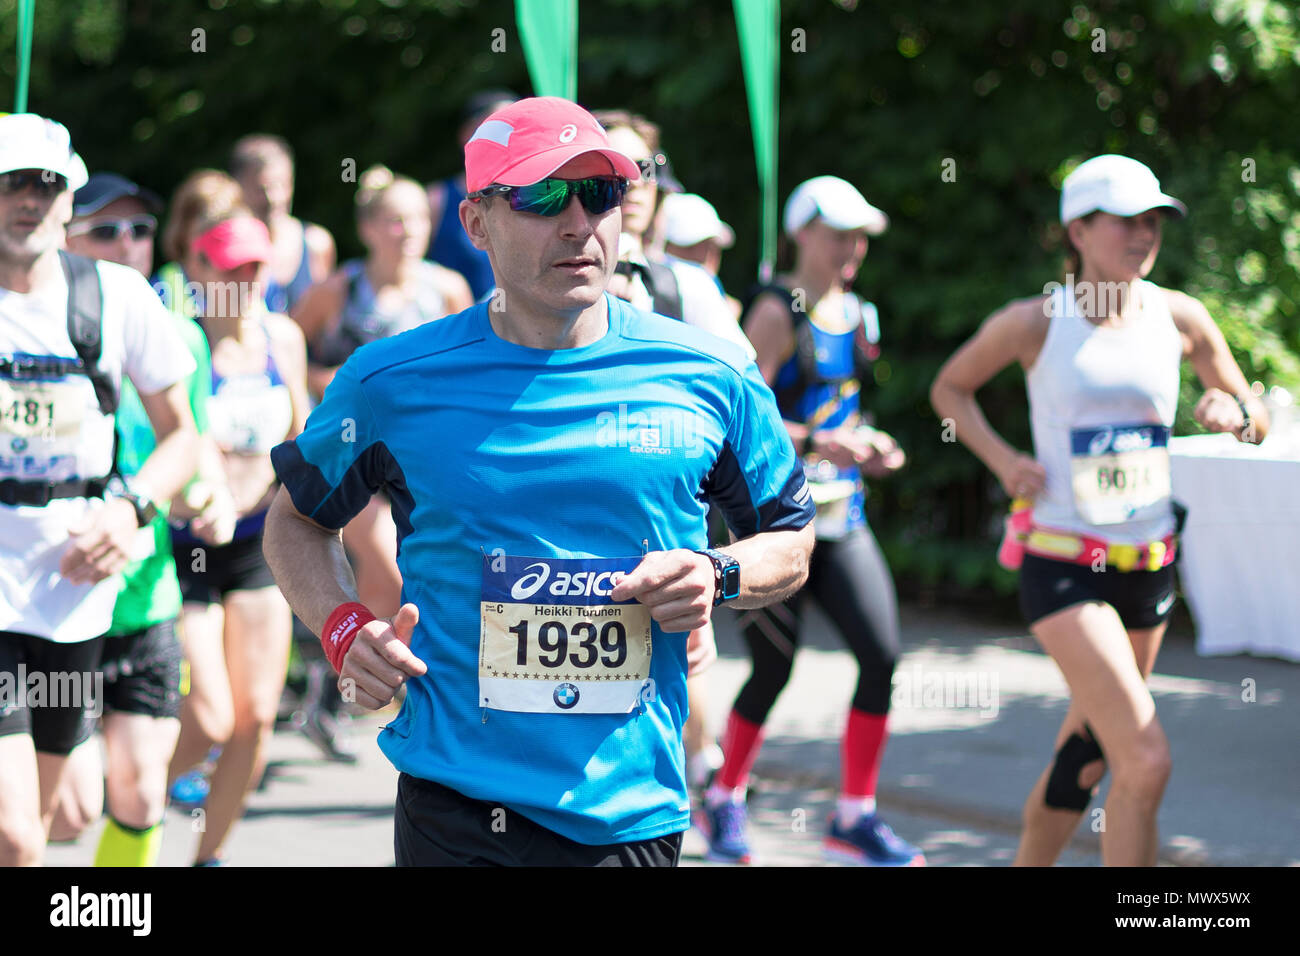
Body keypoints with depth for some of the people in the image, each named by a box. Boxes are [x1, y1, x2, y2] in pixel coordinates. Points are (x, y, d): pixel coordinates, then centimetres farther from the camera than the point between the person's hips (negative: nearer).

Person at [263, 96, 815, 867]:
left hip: (638, 813, 2)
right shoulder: (392, 383, -1)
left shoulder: (709, 377, 1)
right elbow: (298, 520, 15)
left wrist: (720, 577, -7)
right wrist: (343, 629, -3)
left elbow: (792, 537, 15)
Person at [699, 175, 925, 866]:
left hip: (841, 517, 6)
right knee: (774, 668, 1)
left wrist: (866, 450, 8)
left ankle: (855, 817, 3)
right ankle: (724, 802, 24)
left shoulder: (855, 313, 13)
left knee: (881, 654, -6)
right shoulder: (777, 314, -10)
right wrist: (818, 445, -27)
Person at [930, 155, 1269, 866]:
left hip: (1150, 564, 5)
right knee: (1147, 763, -17)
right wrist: (1002, 460, -7)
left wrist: (1236, 413, -11)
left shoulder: (1180, 319, 2)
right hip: (1063, 567, -5)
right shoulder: (1035, 323, -8)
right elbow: (949, 389, 9)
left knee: (1085, 753, 17)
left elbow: (1257, 421, 13)